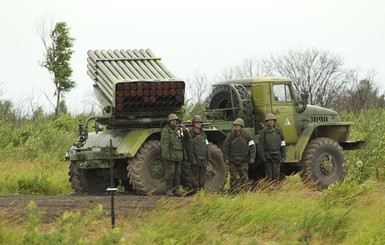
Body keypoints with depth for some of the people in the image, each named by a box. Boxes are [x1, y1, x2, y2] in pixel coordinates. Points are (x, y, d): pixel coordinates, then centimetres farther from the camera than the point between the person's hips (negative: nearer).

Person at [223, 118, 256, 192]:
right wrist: (226, 158, -2)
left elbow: (252, 147, 1)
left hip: (243, 161, 0)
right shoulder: (230, 135, 2)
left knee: (244, 177, 0)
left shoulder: (247, 136, 2)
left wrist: (252, 157, -9)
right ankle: (232, 192, 5)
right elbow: (225, 147, 4)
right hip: (233, 161, 0)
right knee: (233, 178, 0)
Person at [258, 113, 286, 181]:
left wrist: (283, 156, 5)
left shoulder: (278, 130, 6)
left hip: (277, 155, 2)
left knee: (276, 174, 2)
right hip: (268, 156, -2)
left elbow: (282, 144, 9)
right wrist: (262, 155, -9)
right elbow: (260, 144, -2)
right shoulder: (263, 131, 0)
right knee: (269, 174, -1)